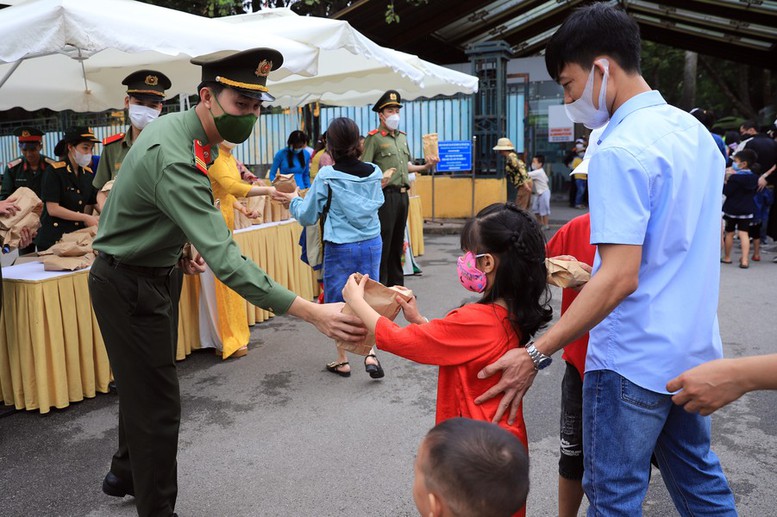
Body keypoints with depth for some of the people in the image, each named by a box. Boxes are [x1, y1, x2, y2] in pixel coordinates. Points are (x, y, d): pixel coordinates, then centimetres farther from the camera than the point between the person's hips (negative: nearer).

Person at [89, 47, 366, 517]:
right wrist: (313, 313, -48)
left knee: (143, 387, 23)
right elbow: (224, 258, -42)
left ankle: (126, 475, 45)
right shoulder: (174, 158, -33)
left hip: (155, 273, 9)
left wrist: (177, 248, 1)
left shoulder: (179, 128, -1)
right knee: (158, 403, -1)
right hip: (128, 285, -9)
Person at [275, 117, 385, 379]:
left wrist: (294, 201, 17)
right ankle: (371, 353, -1)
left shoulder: (326, 177, -12)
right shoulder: (374, 173, -1)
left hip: (340, 247, -3)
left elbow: (307, 216, -3)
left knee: (337, 303, 10)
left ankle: (342, 361, 19)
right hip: (371, 244, 3)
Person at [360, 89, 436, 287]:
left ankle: (396, 284, 23)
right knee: (383, 243, -5)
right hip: (386, 195, -7)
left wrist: (425, 167, 13)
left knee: (398, 242, 14)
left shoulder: (402, 137, 18)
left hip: (402, 195, 8)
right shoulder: (373, 138, -6)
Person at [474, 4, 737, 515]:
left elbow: (620, 278, -26)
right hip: (694, 349, 9)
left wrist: (536, 354, -22)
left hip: (634, 360, -9)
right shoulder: (696, 131, 7)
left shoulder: (619, 151, -21)